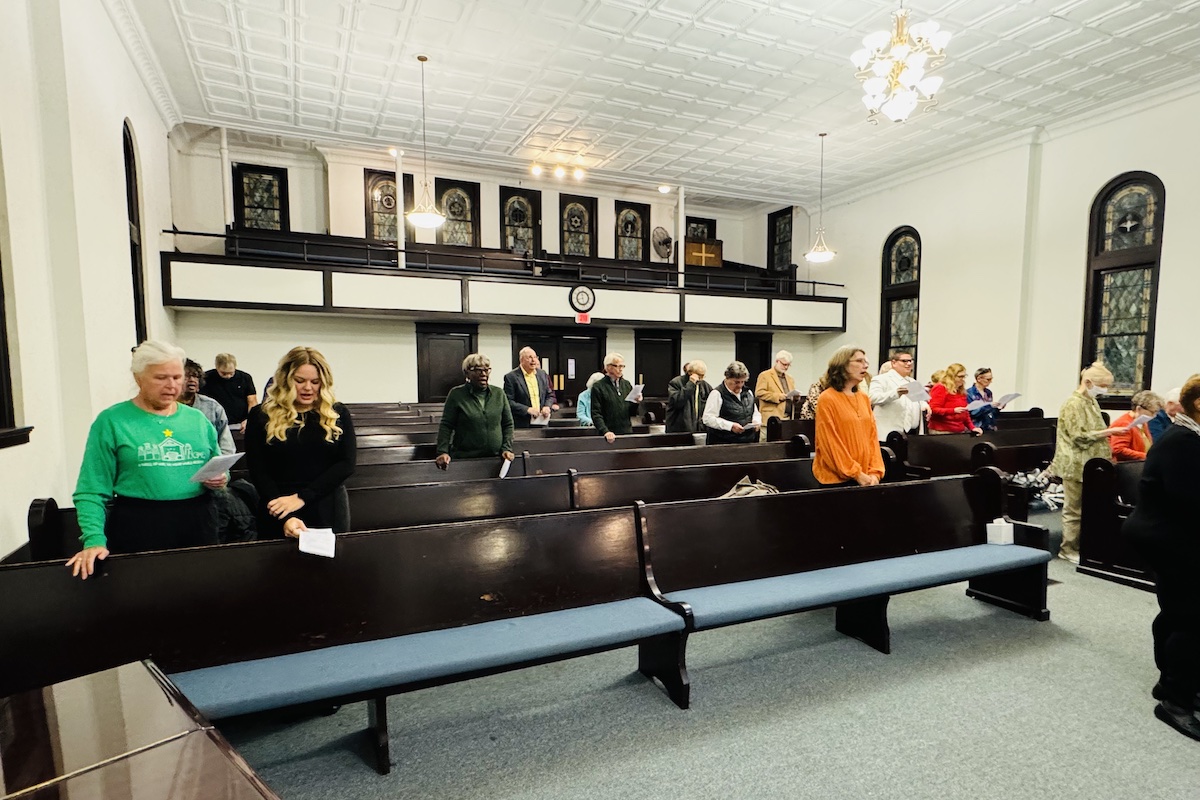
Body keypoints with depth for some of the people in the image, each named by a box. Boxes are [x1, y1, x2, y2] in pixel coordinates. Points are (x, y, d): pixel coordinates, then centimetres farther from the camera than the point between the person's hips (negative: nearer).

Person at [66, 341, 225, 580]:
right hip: (138, 527, -3)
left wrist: (220, 478, -6)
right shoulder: (112, 421, -4)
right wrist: (94, 540, -18)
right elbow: (92, 491, -7)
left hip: (197, 523, 4)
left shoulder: (197, 419, 8)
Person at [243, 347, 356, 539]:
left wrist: (301, 497, -16)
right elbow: (257, 471, -4)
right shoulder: (262, 415, 1)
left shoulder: (338, 414, 3)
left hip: (329, 512, 1)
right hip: (278, 514, -1)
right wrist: (285, 518, -17)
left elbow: (346, 464, -5)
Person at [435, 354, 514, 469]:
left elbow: (508, 424, 10)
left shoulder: (499, 393, 8)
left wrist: (507, 449, -1)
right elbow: (446, 426, -2)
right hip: (464, 458, -2)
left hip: (496, 458, 2)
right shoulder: (456, 394, 0)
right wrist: (443, 452, -12)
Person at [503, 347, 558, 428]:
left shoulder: (542, 374, 10)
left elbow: (550, 395, 17)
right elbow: (508, 402, -11)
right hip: (522, 425, -5)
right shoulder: (511, 377, -6)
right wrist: (527, 409, -20)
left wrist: (547, 406, -4)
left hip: (542, 421, 5)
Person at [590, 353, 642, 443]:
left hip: (627, 432, 4)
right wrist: (605, 431, -22)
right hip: (609, 436, -4)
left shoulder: (627, 385, 11)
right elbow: (596, 414, -9)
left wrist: (636, 402, -6)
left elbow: (632, 413, 13)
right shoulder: (598, 387, -4)